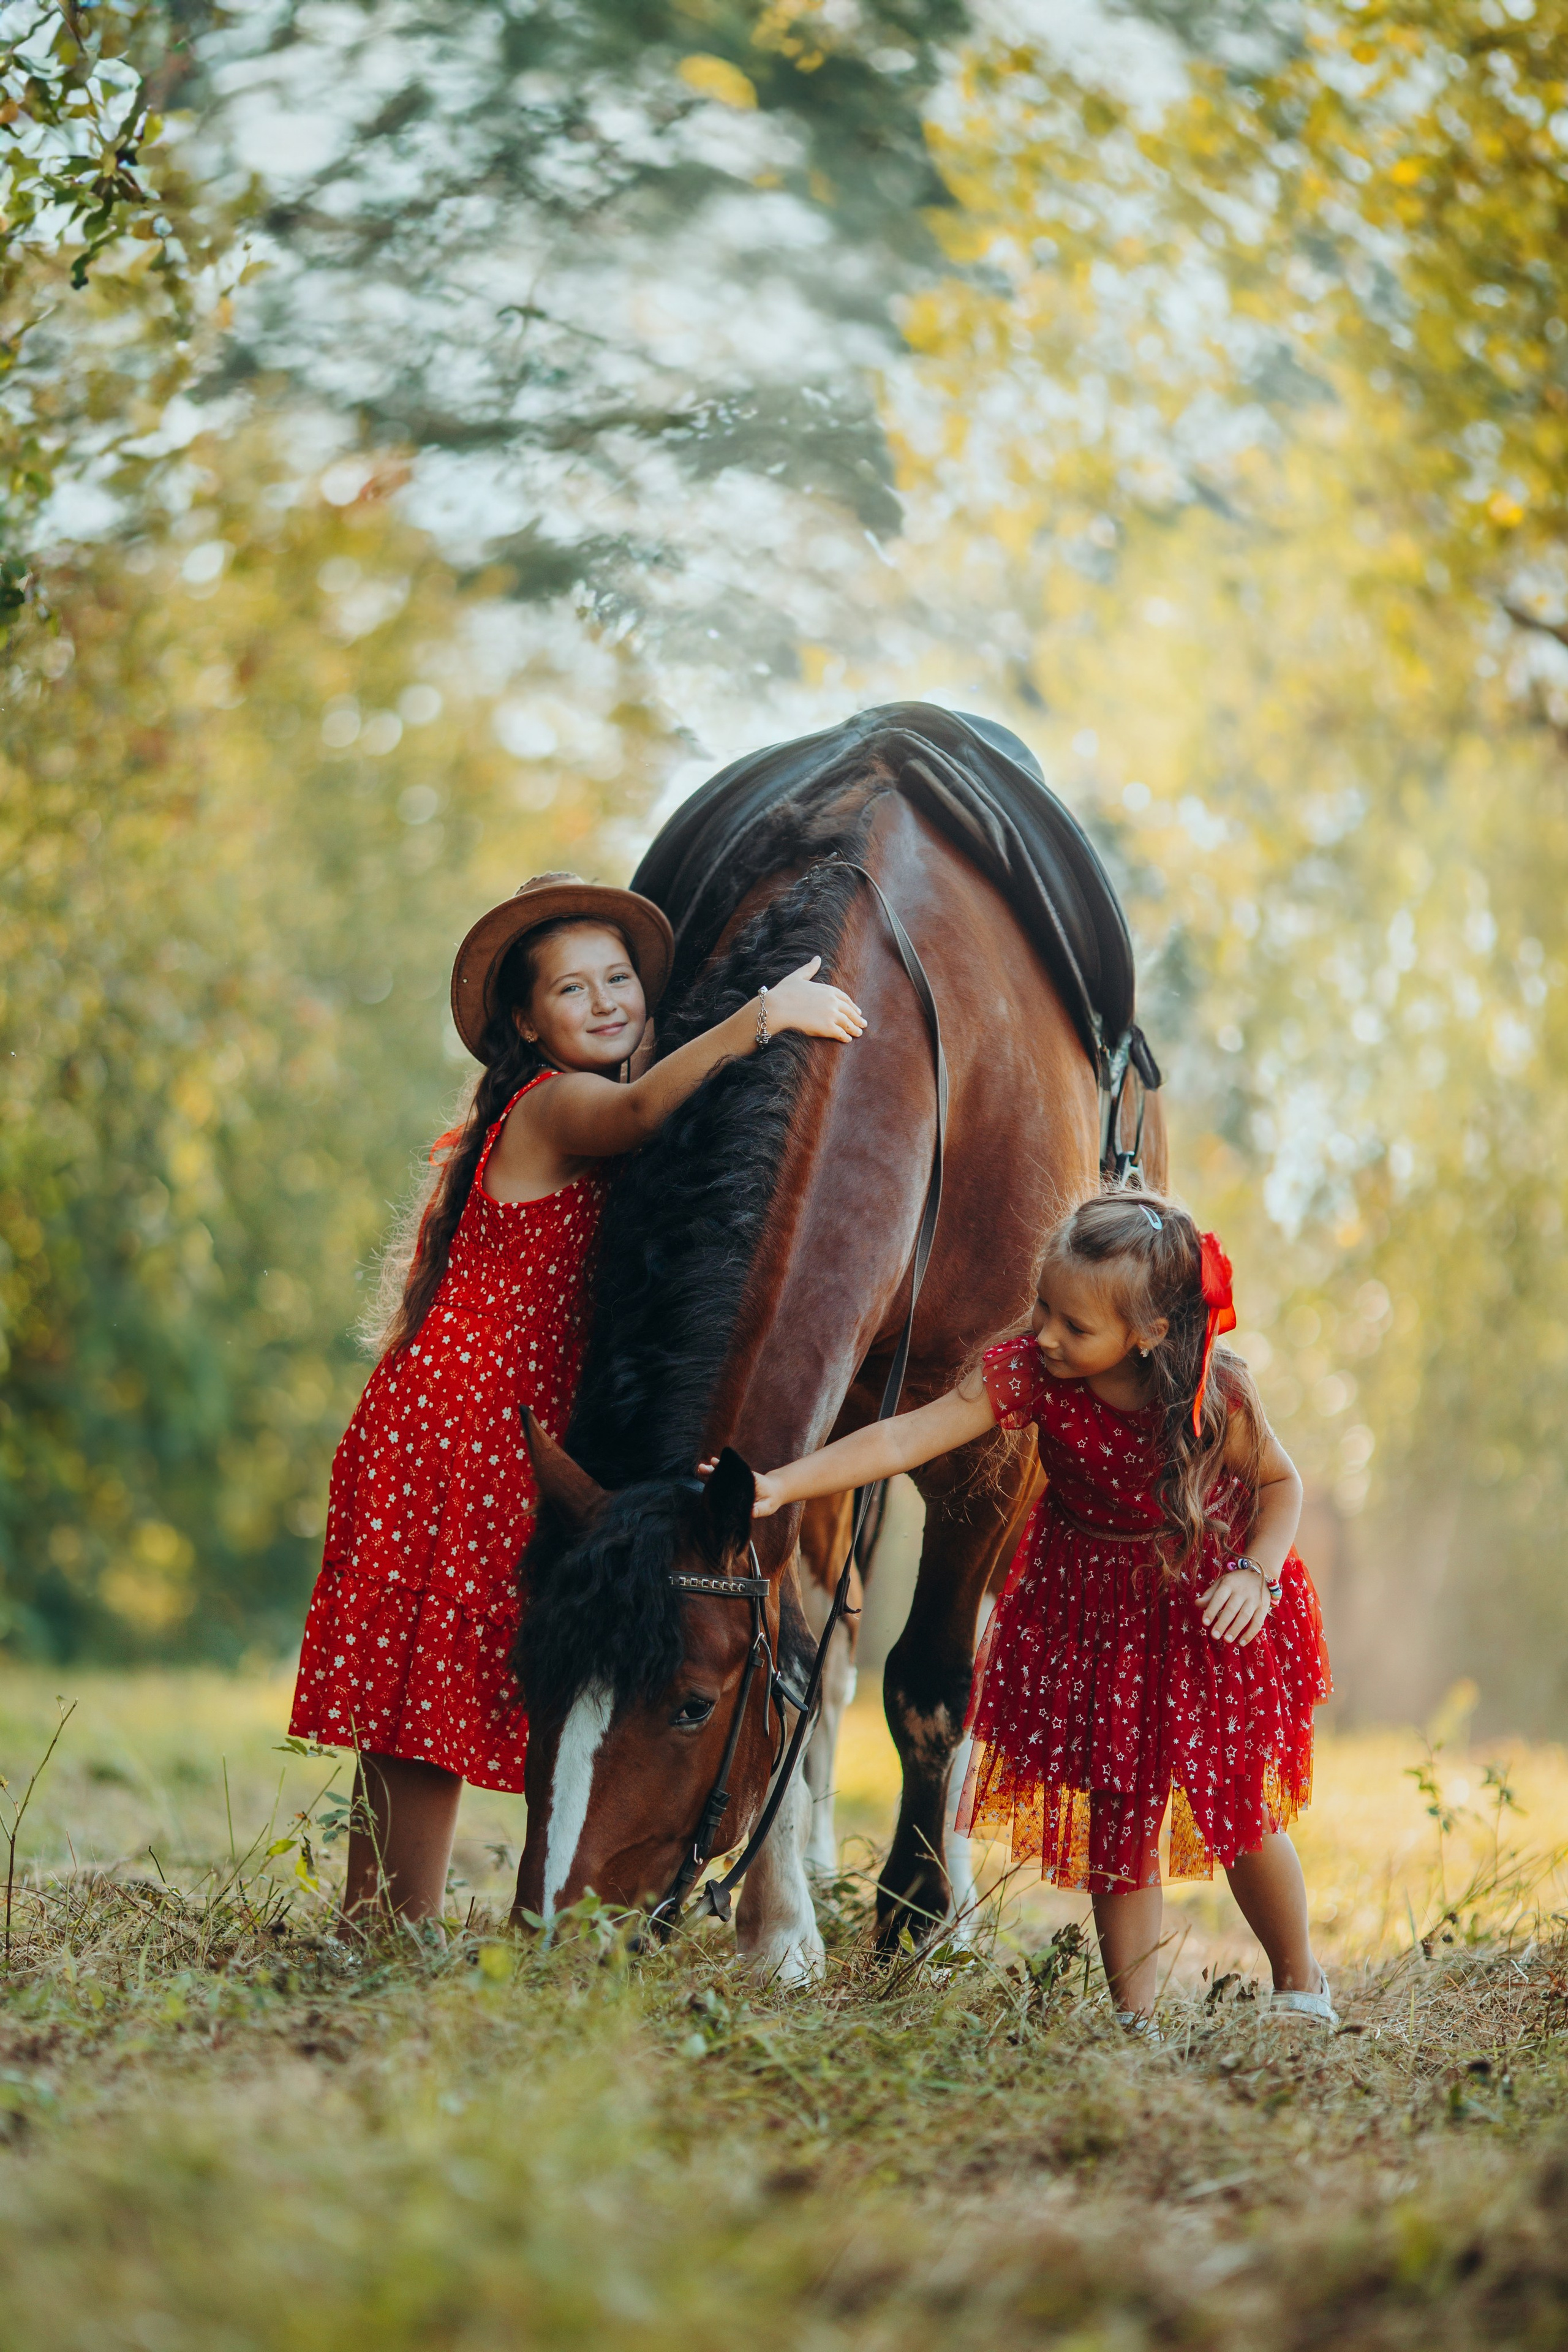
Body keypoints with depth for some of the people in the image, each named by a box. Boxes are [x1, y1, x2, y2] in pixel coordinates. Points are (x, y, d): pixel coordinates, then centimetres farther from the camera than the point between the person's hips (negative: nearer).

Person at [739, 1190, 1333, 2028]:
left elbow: (1279, 1483, -6)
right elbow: (906, 1438, -31)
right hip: (1093, 1610, 1)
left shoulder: (1218, 1393, -24)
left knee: (1241, 1816, 10)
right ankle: (1134, 2020, 16)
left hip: (1207, 1607, -1)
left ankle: (1300, 1986, 35)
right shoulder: (1027, 1373, -23)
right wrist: (782, 1485, -41)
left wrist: (1256, 1574, -24)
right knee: (1115, 1822, 4)